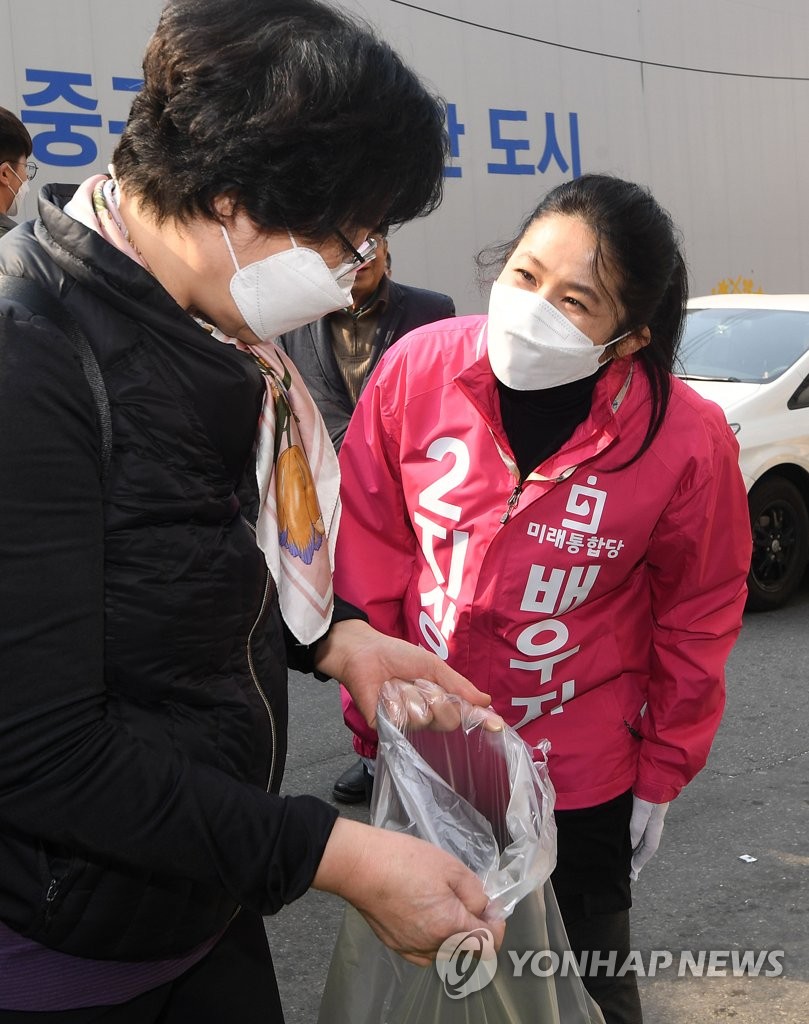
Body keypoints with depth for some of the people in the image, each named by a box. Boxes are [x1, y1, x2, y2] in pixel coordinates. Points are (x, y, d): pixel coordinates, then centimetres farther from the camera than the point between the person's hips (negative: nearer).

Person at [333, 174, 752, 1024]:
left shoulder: (688, 441, -21)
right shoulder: (417, 369, -18)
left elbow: (698, 616, -6)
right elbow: (371, 559, -6)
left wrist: (662, 775, 1)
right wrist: (376, 722, 1)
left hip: (581, 778, -2)